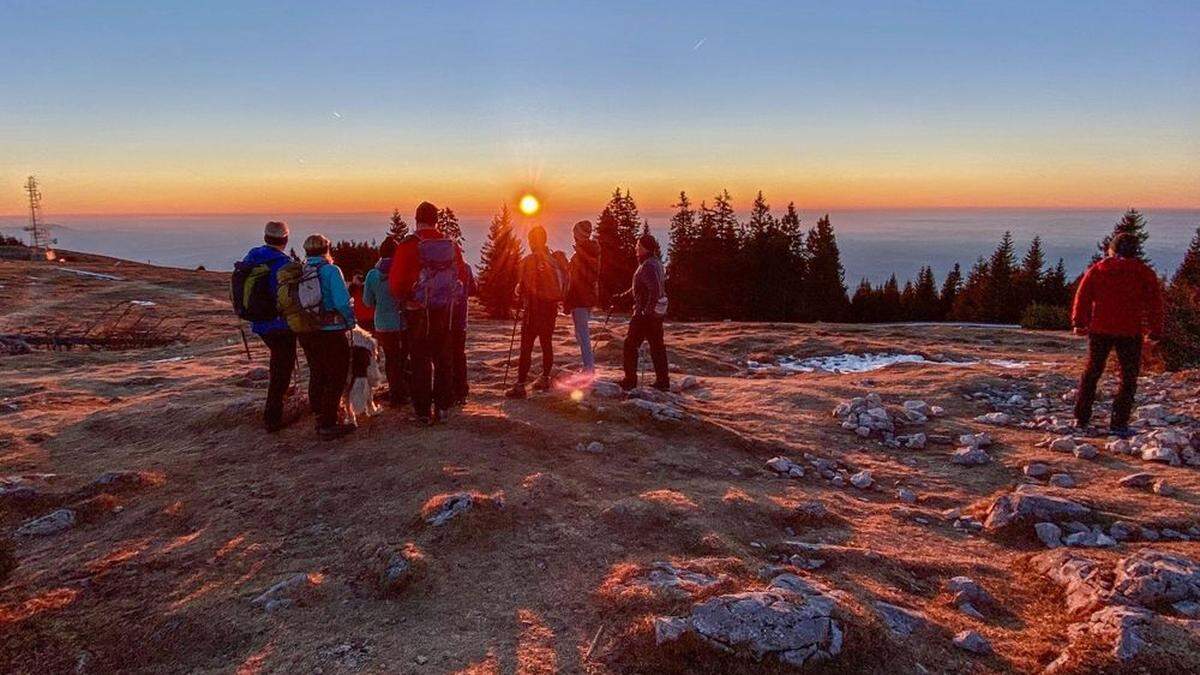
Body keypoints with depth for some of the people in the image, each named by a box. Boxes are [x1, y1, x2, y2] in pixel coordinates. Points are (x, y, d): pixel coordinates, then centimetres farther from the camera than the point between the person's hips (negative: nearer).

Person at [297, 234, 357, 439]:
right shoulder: (331, 270, -12)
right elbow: (342, 302, -19)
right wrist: (350, 322, -4)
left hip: (306, 334, 6)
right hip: (332, 332, -6)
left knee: (317, 375, 18)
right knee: (336, 378, 3)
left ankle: (320, 419, 28)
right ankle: (328, 424, 1)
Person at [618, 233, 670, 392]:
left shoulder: (648, 266, -18)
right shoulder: (655, 262, 14)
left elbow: (655, 290, -28)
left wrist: (647, 311, -26)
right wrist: (623, 296, 24)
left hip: (645, 313, -10)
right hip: (658, 312, 10)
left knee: (631, 344, 1)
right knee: (657, 346, 12)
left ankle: (630, 381, 5)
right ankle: (663, 382, 16)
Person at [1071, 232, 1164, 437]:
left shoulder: (1097, 270, 4)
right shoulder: (1145, 273, 2)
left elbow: (1082, 297, 2)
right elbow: (1154, 304, 2)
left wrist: (1079, 322, 7)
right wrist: (1155, 331, 7)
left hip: (1099, 329, 2)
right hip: (1130, 333, -1)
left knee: (1092, 372, 15)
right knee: (1128, 378, 6)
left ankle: (1081, 417, 15)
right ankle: (1119, 423, 0)